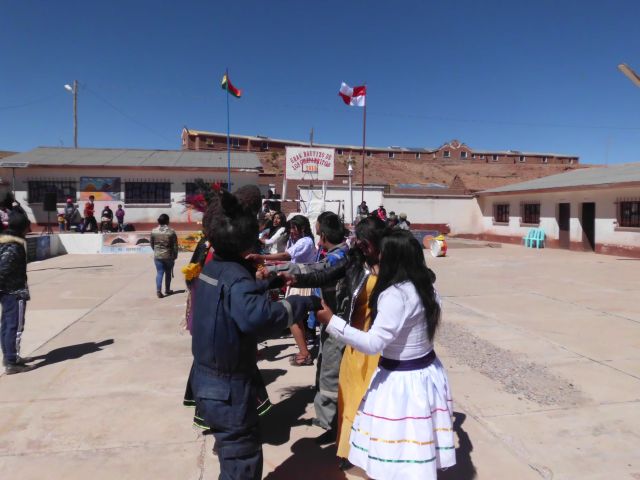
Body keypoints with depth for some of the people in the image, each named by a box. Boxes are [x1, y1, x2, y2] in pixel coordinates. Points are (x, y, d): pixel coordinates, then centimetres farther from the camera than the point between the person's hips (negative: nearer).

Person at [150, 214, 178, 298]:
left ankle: (158, 290, -10)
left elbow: (152, 244, 8)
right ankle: (167, 290, 24)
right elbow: (175, 246, -8)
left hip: (157, 256, 2)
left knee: (159, 273, 4)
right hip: (168, 256, -1)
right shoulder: (171, 231, -10)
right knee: (168, 273, 13)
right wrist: (175, 256, 4)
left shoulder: (154, 231, -2)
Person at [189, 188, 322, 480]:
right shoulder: (235, 276, -26)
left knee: (231, 452, 28)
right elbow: (257, 316, -45)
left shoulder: (212, 268, 3)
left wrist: (267, 284, 23)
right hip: (229, 388, -9)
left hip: (207, 379, 9)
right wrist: (303, 303, -35)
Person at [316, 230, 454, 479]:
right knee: (417, 438, 22)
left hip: (402, 379, -8)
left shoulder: (395, 295, -25)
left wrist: (331, 321, -24)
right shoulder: (425, 286, 2)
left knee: (400, 447, 8)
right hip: (426, 369, 9)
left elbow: (373, 343, -27)